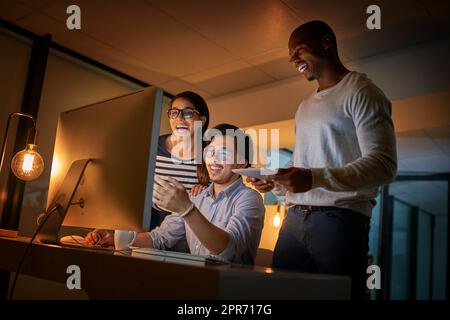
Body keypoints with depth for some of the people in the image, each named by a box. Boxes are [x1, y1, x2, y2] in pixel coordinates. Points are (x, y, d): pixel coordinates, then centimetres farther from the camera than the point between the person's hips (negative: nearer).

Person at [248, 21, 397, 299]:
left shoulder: (360, 92, -1)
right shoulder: (304, 107, 24)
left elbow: (383, 164, -13)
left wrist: (315, 178, -25)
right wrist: (276, 184, 6)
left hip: (339, 218, -7)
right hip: (294, 218, 7)